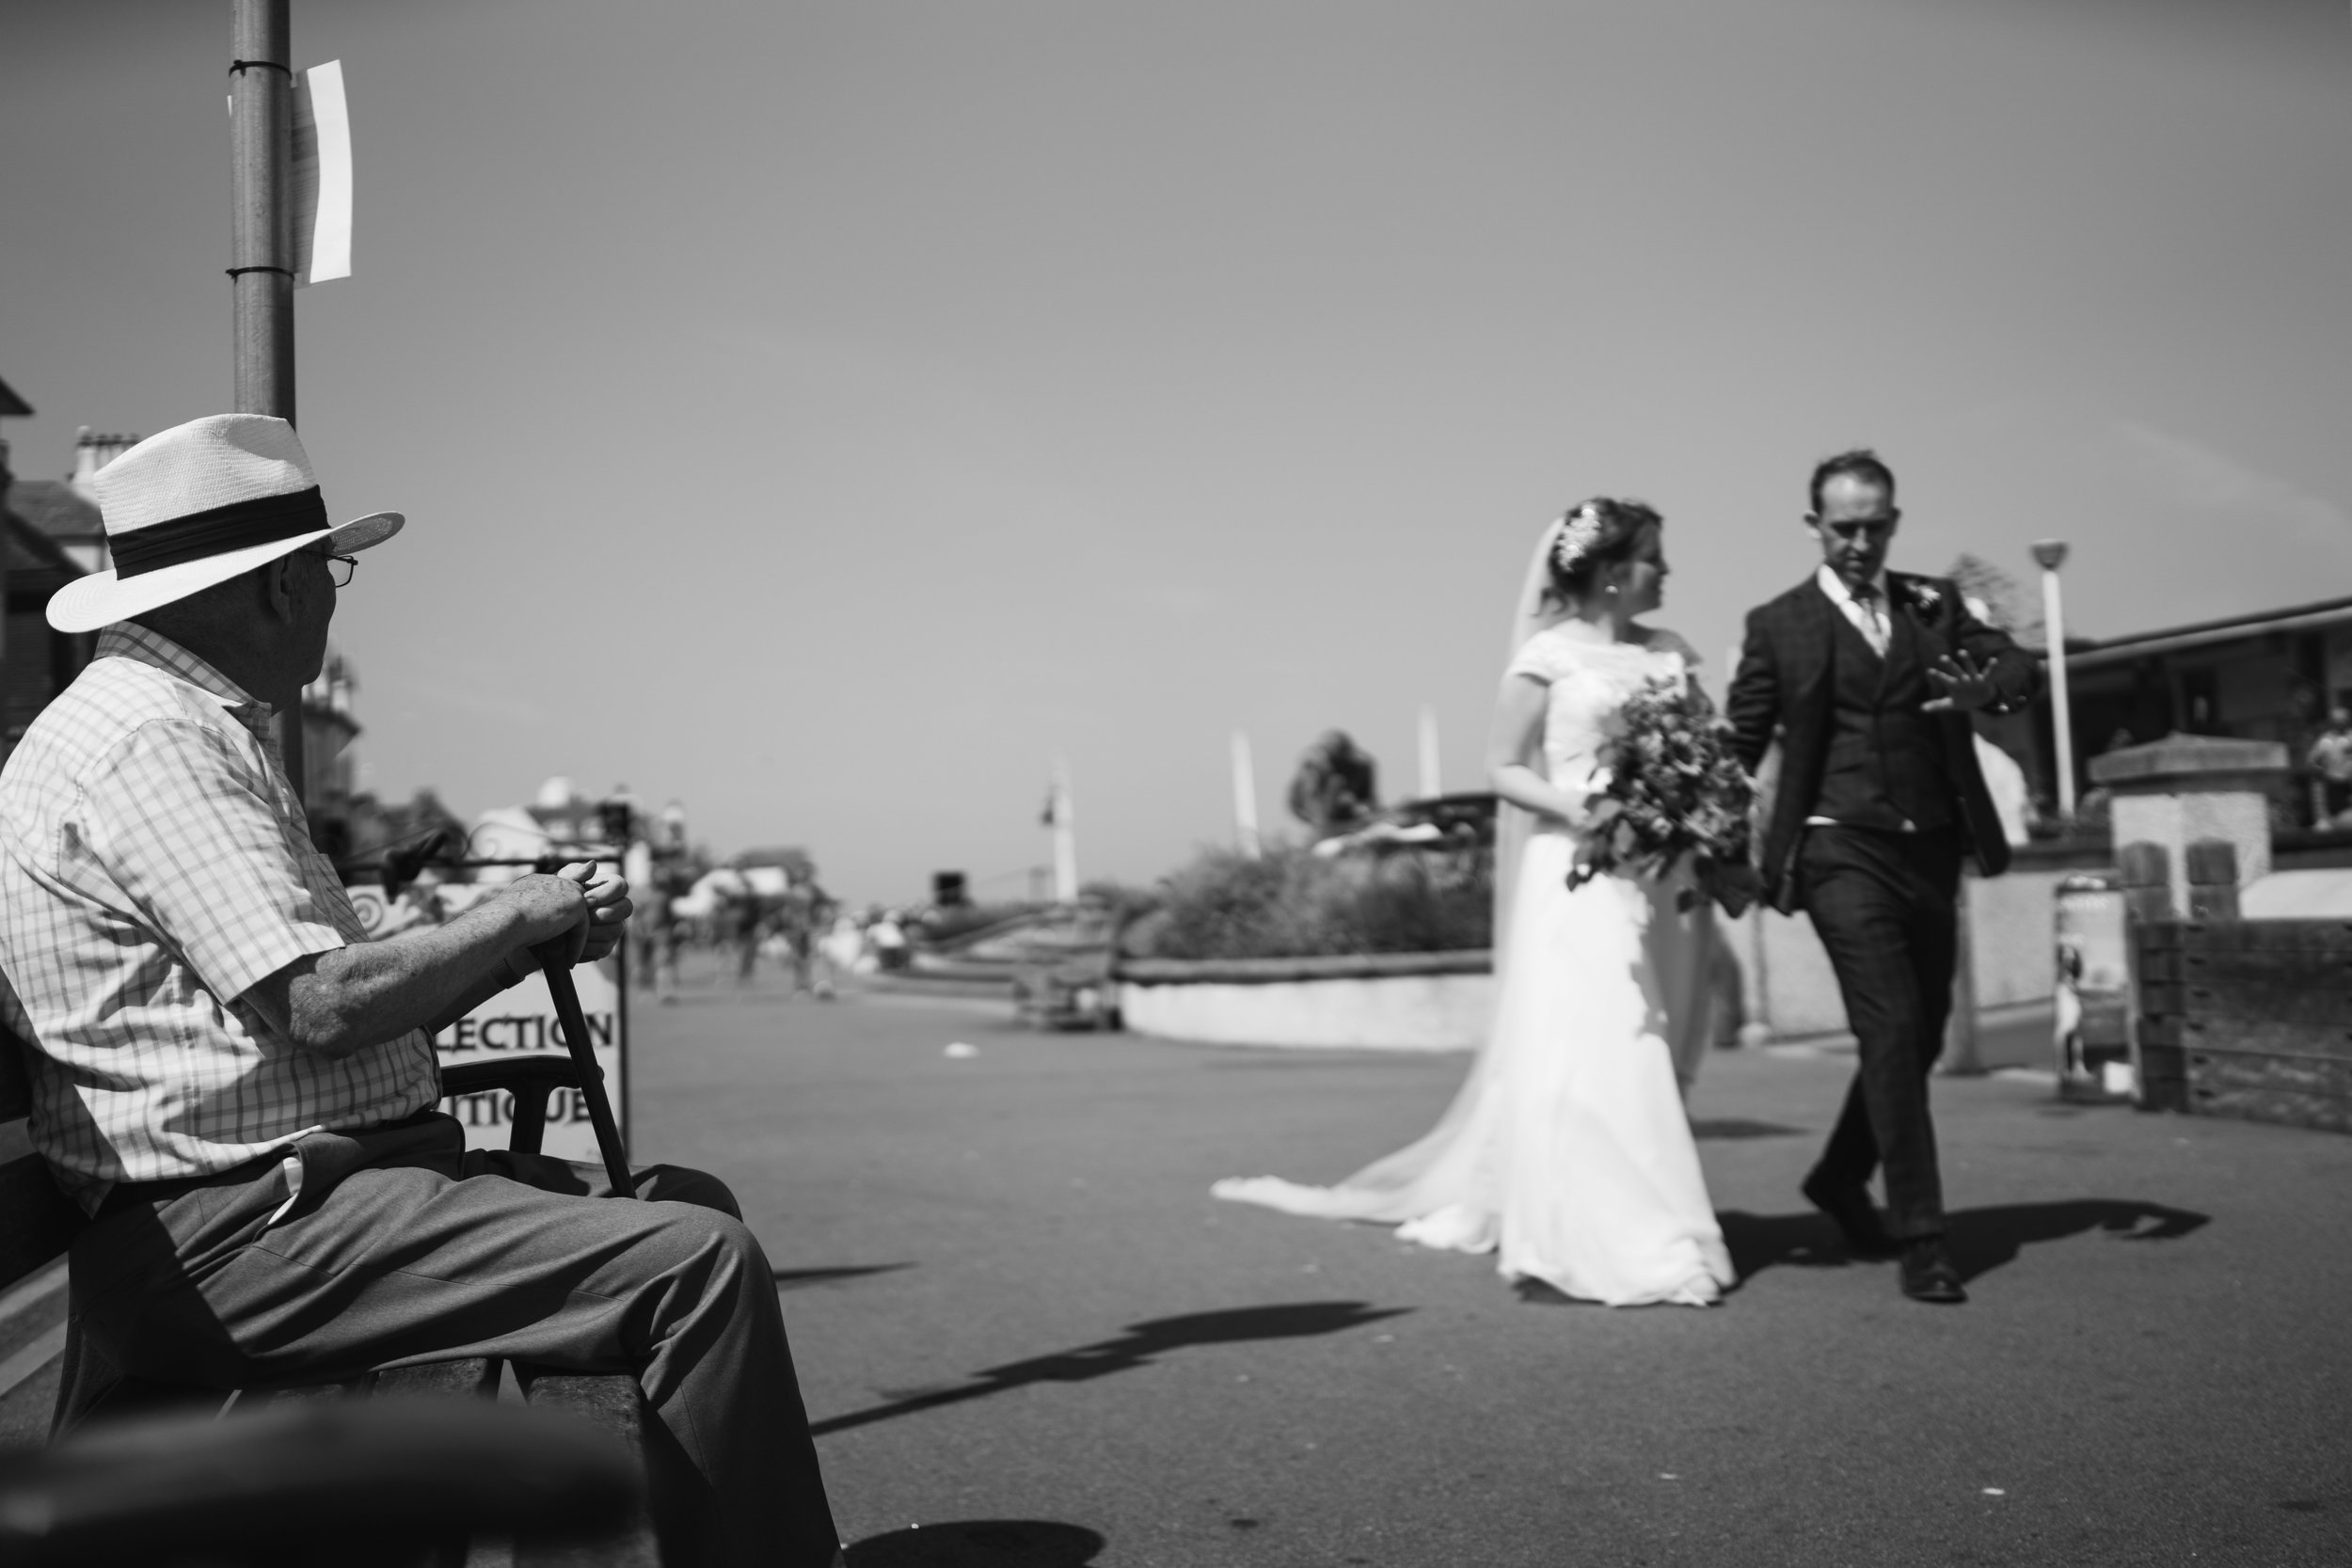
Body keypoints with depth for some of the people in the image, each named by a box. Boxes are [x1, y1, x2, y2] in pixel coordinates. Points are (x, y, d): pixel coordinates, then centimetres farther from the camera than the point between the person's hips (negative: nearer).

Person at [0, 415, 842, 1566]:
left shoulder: (198, 725, 19)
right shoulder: (151, 740, -15)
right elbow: (321, 1009, -23)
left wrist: (529, 939, 6)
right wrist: (510, 920, -8)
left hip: (304, 1185, 11)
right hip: (233, 1231, -11)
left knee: (692, 1206, 14)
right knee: (699, 1264, -21)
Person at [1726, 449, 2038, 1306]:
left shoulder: (1934, 603, 12)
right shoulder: (1779, 624, 2)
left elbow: (2017, 664, 1)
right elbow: (1740, 744, 3)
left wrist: (1986, 687, -22)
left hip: (1932, 850, 5)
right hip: (1843, 850, -5)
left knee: (1920, 1035, 13)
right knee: (1891, 1029, -12)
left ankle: (1841, 1179, 34)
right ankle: (1920, 1234, -5)